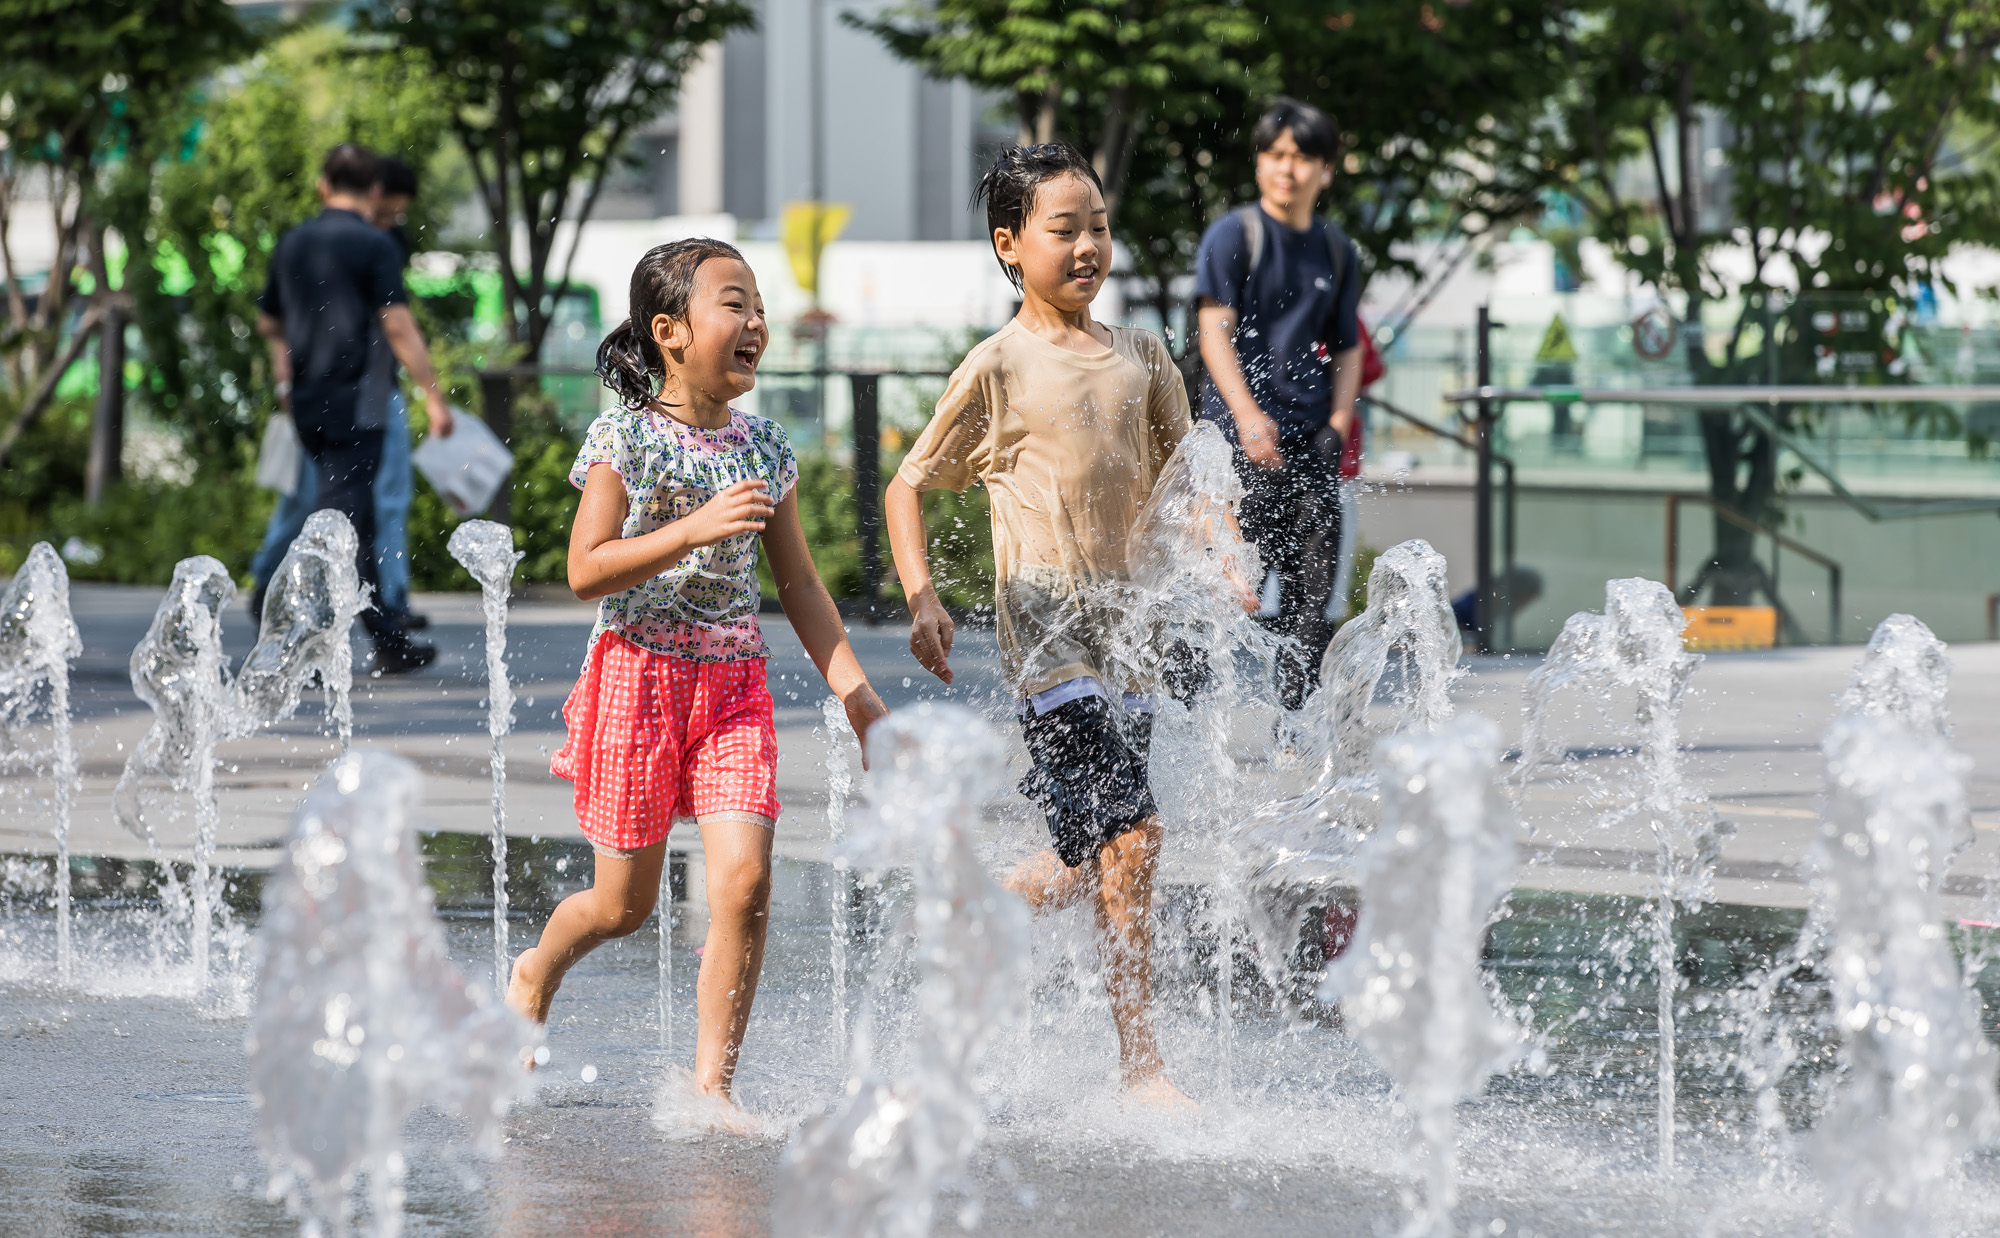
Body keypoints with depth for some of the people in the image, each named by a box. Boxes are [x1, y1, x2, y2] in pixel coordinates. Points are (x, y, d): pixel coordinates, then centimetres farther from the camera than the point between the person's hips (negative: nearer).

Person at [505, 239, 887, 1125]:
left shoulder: (764, 450, 8)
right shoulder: (625, 437, -6)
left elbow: (800, 588, 12)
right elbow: (586, 571, -14)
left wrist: (856, 693, 5)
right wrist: (696, 529, -24)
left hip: (734, 686, 4)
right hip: (638, 675, -3)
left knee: (744, 880, -14)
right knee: (625, 902, 5)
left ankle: (712, 1084, -6)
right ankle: (535, 974, 38)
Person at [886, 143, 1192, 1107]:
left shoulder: (1141, 357, 11)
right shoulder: (999, 366, -4)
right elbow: (907, 487, 3)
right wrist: (921, 599, -9)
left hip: (1126, 626, 6)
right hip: (1047, 630, -6)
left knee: (1097, 865, 8)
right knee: (1127, 839, -14)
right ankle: (1140, 1064, -9)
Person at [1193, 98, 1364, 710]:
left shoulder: (1338, 252, 15)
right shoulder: (1233, 235, 0)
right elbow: (1215, 330, -8)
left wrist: (1338, 421, 2)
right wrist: (1247, 415, -20)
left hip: (1309, 435, 5)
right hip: (1240, 431, -5)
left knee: (1316, 571, -2)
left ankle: (1296, 711, 2)